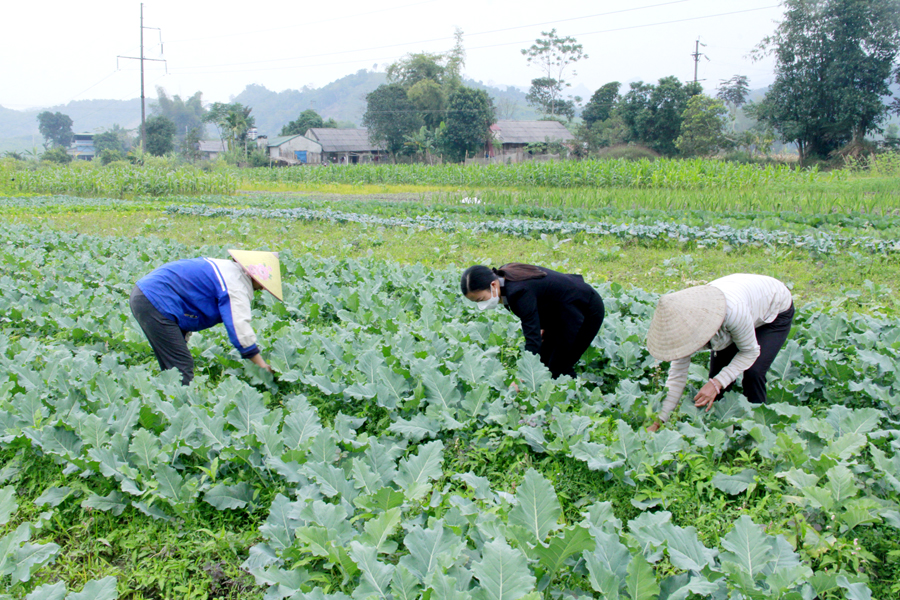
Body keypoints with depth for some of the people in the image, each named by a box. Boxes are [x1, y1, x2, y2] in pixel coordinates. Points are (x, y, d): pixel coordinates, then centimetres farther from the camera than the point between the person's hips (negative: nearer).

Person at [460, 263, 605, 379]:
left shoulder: (520, 292, -36)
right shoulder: (502, 276, -10)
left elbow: (533, 339, -39)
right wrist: (543, 327, 1)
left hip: (586, 310, -9)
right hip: (562, 311, 9)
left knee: (559, 368, -7)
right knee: (542, 361, 7)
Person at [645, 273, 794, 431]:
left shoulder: (733, 310, -45)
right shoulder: (685, 319, -28)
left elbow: (750, 352, -26)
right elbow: (677, 374, -20)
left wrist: (716, 384, -37)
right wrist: (659, 421, -20)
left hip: (776, 311, -4)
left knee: (753, 373, -19)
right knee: (717, 373, -5)